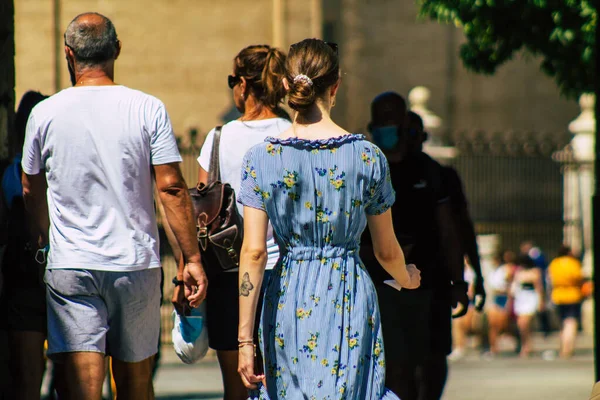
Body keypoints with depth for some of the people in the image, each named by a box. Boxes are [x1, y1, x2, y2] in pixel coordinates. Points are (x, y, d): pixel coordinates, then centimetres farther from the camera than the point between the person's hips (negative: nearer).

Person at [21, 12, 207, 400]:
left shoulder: (45, 114, -1)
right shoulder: (148, 109, -3)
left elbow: (32, 191, 13)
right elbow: (172, 187, -7)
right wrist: (192, 258, 0)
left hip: (70, 266, -1)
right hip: (137, 265, 1)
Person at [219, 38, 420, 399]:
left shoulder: (262, 159, -4)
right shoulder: (368, 156, -3)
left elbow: (254, 252, -8)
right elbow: (387, 251, 6)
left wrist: (245, 338, -5)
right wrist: (406, 278, 29)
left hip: (289, 302, 1)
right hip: (351, 298, -1)